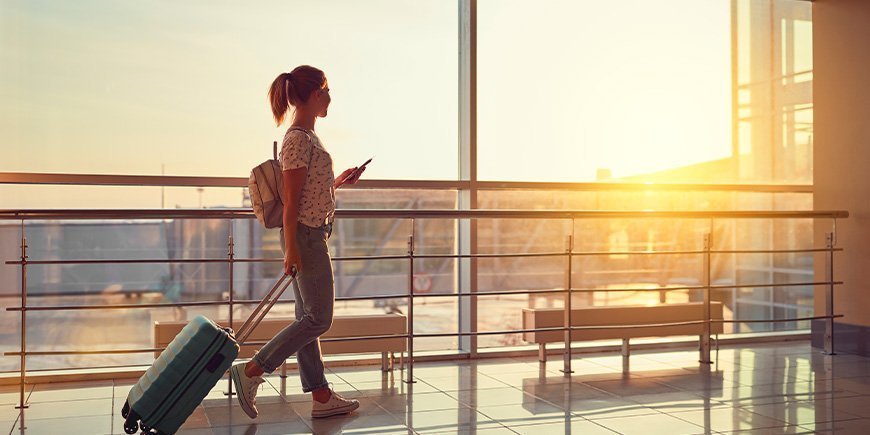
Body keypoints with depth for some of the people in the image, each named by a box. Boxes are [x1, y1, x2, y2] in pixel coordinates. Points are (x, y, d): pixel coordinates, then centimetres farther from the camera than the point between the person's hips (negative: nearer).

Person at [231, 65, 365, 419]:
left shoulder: (306, 135, 15)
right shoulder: (299, 139, -15)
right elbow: (291, 200, -18)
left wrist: (338, 181, 18)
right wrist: (291, 248, -19)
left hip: (310, 235, 10)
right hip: (306, 236, -10)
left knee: (308, 318, 10)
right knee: (318, 319, -4)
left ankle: (322, 398, 16)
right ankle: (252, 371, 1)